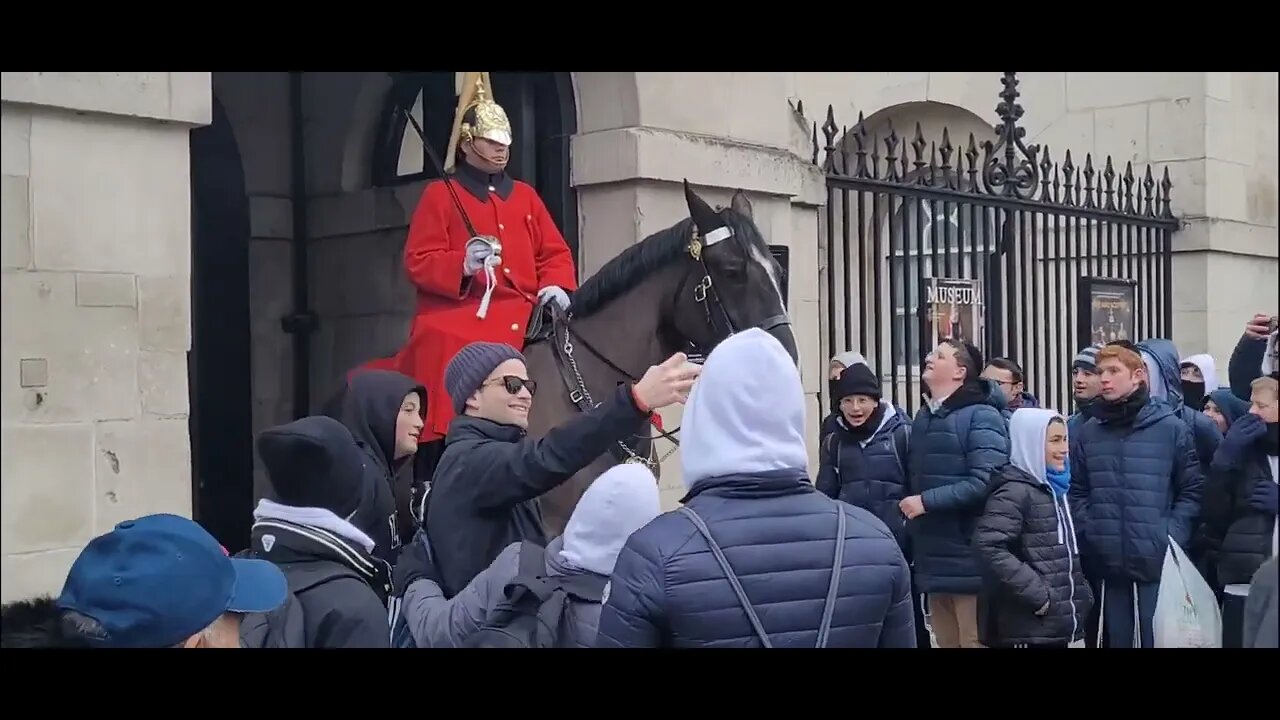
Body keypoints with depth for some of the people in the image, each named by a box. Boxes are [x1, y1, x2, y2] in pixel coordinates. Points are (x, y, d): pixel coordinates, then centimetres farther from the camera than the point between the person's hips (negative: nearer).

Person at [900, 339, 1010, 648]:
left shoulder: (981, 416, -9)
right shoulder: (923, 418, 15)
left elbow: (986, 482, -19)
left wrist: (927, 502, -16)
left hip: (971, 563, -8)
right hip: (935, 563, 8)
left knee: (976, 643, -1)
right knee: (948, 643, 14)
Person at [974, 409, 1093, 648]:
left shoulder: (1054, 489, 15)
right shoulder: (1015, 491, -13)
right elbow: (989, 547, -26)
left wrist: (1081, 595, 14)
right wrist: (1036, 594, -23)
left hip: (1058, 622, 9)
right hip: (1028, 628, -9)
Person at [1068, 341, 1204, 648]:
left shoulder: (1171, 428, -1)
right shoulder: (1087, 433, 8)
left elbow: (1192, 490, -1)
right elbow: (1077, 492, 11)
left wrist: (1171, 536, -10)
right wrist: (1088, 532, -3)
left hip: (1158, 563, -3)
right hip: (1106, 564, 3)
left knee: (1157, 640, 3)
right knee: (1115, 639, 11)